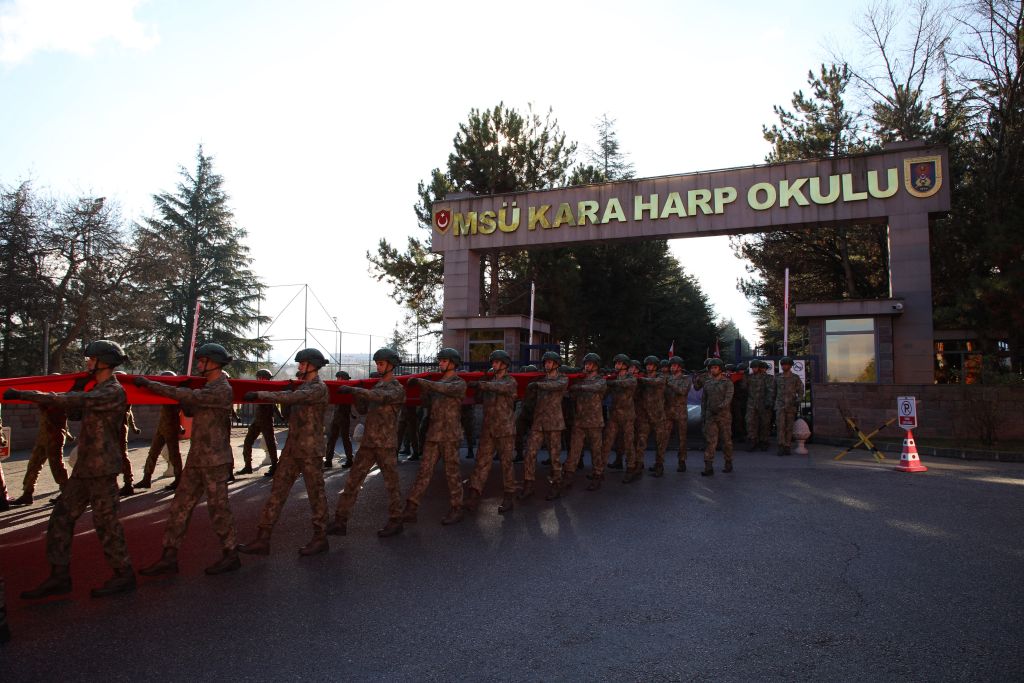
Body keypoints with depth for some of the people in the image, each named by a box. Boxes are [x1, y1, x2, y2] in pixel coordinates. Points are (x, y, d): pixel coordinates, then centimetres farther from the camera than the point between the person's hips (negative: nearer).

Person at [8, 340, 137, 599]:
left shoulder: (113, 392, -16)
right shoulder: (98, 390, 15)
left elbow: (72, 401, -24)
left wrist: (23, 394, -23)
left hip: (102, 469, -10)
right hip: (85, 468, 10)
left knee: (105, 521, -2)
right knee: (62, 517, 10)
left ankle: (124, 575, 10)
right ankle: (60, 577, 16)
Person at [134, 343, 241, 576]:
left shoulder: (222, 391, -16)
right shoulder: (208, 387, 14)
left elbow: (189, 397, -24)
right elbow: (191, 408, 15)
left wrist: (150, 384, -19)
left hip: (215, 460, -9)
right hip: (197, 459, 9)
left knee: (218, 507, 0)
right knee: (180, 506, 8)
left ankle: (230, 556, 13)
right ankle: (169, 558, 14)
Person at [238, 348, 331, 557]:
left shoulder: (318, 388, -14)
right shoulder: (303, 386, 15)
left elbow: (292, 398, -28)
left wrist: (260, 395, -27)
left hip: (311, 450, -9)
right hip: (293, 448, 9)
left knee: (315, 493, 3)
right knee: (278, 490, 6)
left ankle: (320, 539, 17)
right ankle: (262, 540, 10)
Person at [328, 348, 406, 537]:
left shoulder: (397, 389, -8)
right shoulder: (377, 385, 16)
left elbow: (381, 397, -29)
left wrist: (353, 390, -31)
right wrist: (356, 393, 6)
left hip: (386, 444, -7)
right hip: (368, 443, 7)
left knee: (391, 483, 4)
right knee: (353, 481, 4)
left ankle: (395, 522, 17)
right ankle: (340, 522, 8)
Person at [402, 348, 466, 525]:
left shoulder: (460, 383, -5)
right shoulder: (437, 383, 18)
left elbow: (447, 389, -26)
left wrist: (421, 382, -33)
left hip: (450, 435, -6)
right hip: (433, 434, 6)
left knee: (452, 472, 1)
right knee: (424, 471, 3)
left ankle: (456, 510, 11)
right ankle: (410, 509, 3)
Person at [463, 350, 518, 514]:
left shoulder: (510, 382, -4)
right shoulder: (489, 381, 15)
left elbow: (499, 387, -26)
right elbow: (477, 398, 9)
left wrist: (478, 384, -33)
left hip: (505, 430, -5)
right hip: (488, 429, 5)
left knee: (506, 462, 2)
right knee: (482, 462, -1)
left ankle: (509, 498, 11)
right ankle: (472, 497, -5)